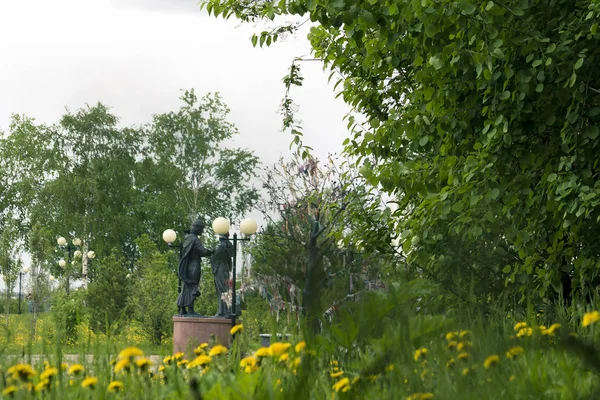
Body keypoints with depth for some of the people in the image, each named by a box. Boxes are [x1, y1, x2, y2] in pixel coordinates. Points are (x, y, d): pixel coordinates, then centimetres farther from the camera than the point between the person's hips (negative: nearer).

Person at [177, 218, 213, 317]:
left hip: (188, 267, 9)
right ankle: (190, 310, -12)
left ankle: (182, 310, 9)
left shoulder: (187, 238, 15)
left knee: (186, 288, 10)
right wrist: (212, 252, -1)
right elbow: (203, 251, -18)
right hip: (193, 267, -9)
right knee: (192, 287, -10)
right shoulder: (194, 239, -15)